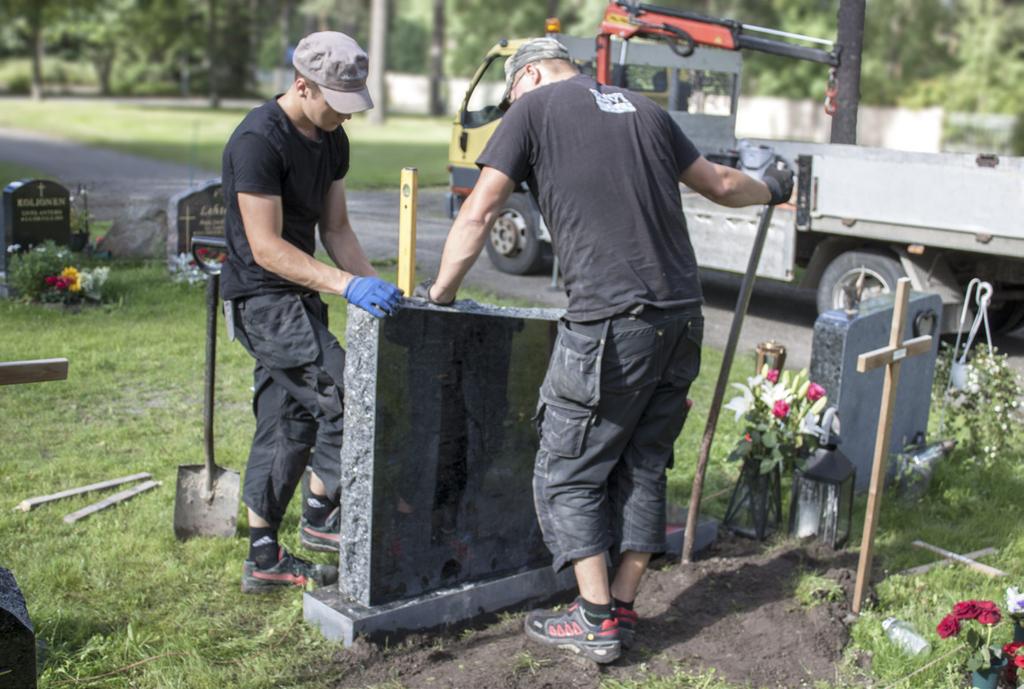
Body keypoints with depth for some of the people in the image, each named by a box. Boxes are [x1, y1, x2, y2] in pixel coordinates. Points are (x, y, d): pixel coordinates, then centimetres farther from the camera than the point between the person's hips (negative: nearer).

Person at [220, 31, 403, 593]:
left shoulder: (331, 140, 8)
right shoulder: (258, 140, -19)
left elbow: (335, 229, 11)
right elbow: (266, 247, -23)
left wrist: (374, 285, -2)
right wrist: (346, 285, -30)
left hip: (298, 295, 9)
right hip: (262, 297, -9)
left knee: (289, 424, 11)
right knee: (344, 394, -14)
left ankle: (263, 559, 19)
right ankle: (320, 516, 5)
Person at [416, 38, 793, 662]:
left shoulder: (534, 107, 4)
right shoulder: (644, 109, 20)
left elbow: (478, 216, -3)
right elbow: (720, 184, 29)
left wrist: (440, 293, 8)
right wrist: (771, 189, 49)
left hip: (611, 322, -7)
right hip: (683, 317, 7)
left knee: (568, 473, 6)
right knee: (643, 466, 16)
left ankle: (597, 622, 8)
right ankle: (623, 608, 23)